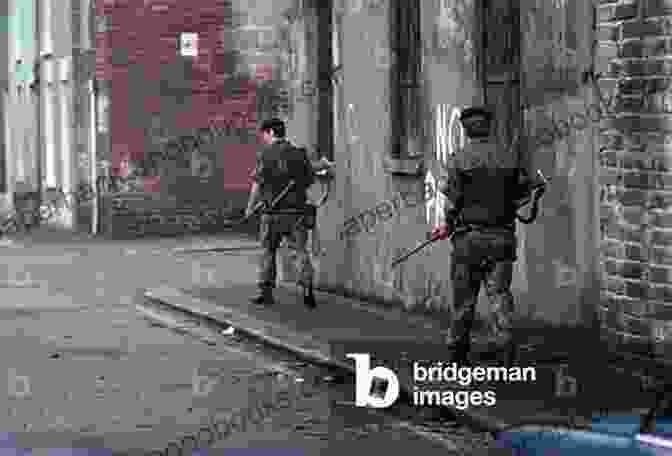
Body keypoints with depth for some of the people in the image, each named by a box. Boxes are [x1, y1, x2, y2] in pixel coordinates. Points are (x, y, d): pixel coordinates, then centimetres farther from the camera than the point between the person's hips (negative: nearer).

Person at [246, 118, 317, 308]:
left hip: (273, 212, -2)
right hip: (297, 210, 2)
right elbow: (310, 180, 8)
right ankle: (307, 287, -15)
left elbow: (258, 184, -8)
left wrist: (250, 207, 4)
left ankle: (265, 291, 17)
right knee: (301, 250, 3)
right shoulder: (299, 153, 6)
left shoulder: (265, 154, -5)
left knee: (268, 251, 12)